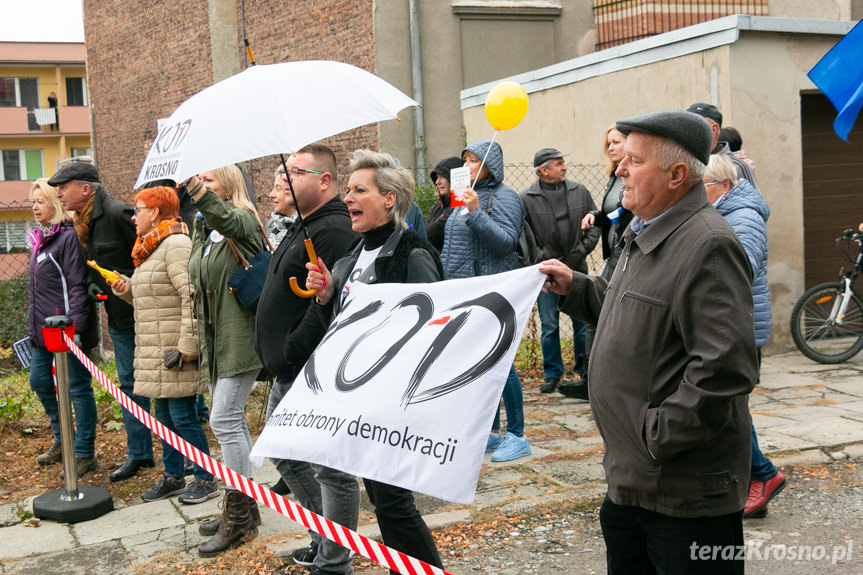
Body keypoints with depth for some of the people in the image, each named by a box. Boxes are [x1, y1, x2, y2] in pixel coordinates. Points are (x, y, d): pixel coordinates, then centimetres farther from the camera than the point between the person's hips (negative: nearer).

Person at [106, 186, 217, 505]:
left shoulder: (175, 244, -14)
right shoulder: (150, 249, 18)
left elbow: (193, 298, -23)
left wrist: (188, 347, -24)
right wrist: (126, 289, 7)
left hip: (175, 351, -10)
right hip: (155, 353, 10)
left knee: (183, 416, -4)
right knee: (164, 416, 16)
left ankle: (206, 480, 9)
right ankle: (173, 476, 27)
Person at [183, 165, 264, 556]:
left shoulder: (242, 221, -9)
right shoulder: (202, 231, 15)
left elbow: (223, 217, -35)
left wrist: (196, 189, -54)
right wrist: (195, 340, 21)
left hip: (239, 337, -9)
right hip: (214, 340, 9)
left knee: (225, 421, -9)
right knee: (231, 421, 13)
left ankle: (238, 518, 1)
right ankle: (240, 509, 24)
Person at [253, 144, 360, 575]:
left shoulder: (334, 231, -18)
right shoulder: (302, 228, 16)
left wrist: (292, 347, -22)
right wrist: (277, 353, 18)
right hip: (288, 375, 11)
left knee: (330, 469, 1)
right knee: (285, 457, 21)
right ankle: (327, 537, 35)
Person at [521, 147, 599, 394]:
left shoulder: (579, 191, 4)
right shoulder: (527, 199, -5)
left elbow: (595, 224, 8)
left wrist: (582, 250, -3)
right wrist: (543, 258, -12)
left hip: (577, 270, 2)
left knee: (583, 323, 8)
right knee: (549, 326, 3)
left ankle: (586, 372, 21)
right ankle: (552, 374, 15)